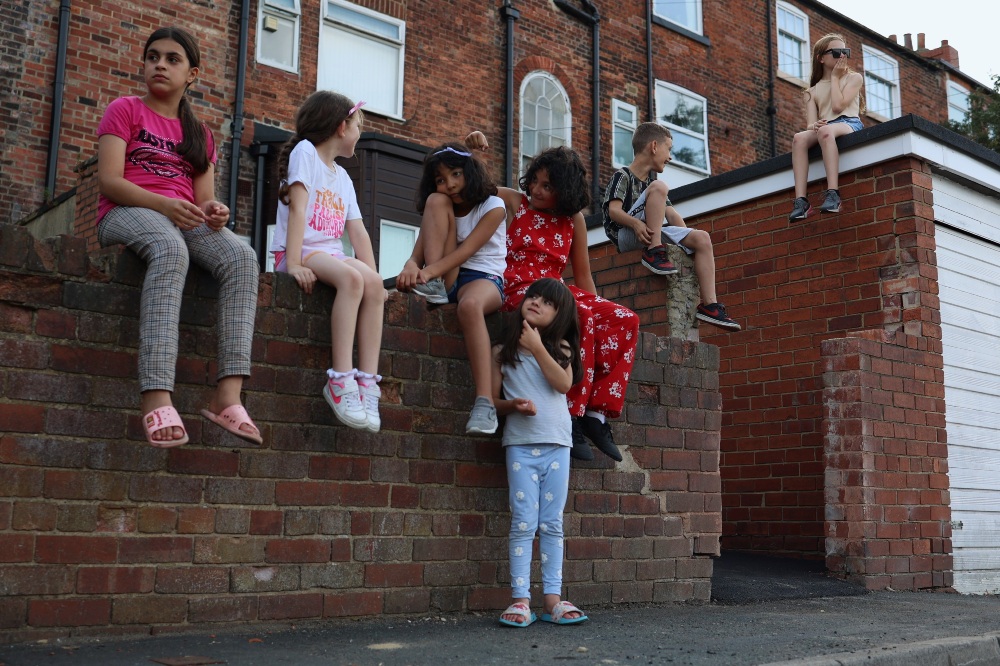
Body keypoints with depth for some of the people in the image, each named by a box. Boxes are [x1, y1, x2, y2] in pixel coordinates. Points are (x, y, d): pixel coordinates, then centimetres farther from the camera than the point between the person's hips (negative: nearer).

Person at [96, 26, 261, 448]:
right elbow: (108, 181, -4)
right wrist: (163, 204, -20)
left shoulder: (200, 135, 24)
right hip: (126, 212, -4)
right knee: (170, 250, -41)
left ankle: (228, 394, -41)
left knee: (242, 258, -29)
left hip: (186, 220, 4)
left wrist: (213, 211, -12)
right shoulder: (125, 110, 11)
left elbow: (203, 198, 14)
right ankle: (157, 397, -53)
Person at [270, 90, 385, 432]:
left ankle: (367, 382, -27)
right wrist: (293, 263, -23)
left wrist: (373, 275, -2)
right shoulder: (305, 151, 1)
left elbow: (357, 231, 12)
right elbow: (297, 208, -12)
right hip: (301, 251, -6)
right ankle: (341, 379, -34)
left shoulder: (343, 177, 21)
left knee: (373, 283, -24)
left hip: (332, 254, 6)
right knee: (352, 277, -33)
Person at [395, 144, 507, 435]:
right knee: (436, 201, -11)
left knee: (470, 304, -43)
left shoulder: (493, 207, -3)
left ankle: (485, 402, -49)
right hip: (447, 279, 4)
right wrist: (412, 267, -26)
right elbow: (417, 255, -1)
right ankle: (434, 287, -24)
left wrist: (428, 271, -33)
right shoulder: (437, 207, 13)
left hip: (484, 278, -4)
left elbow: (465, 251, -17)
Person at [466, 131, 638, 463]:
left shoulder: (574, 220, 14)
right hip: (518, 292, -5)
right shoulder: (513, 202, 6)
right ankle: (572, 415, -33)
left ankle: (596, 412, -18)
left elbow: (582, 275, 16)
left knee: (624, 320, -16)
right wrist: (472, 151, -13)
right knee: (580, 315, -34)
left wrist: (600, 312, 6)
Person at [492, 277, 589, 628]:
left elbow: (564, 383, -9)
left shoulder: (561, 348, 10)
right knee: (524, 523, -5)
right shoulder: (503, 350, 7)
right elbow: (492, 399, 5)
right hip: (521, 444, -2)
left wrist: (537, 347, -11)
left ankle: (553, 598, 9)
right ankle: (521, 599, -3)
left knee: (552, 524, 5)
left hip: (557, 444, 2)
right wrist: (513, 405, -15)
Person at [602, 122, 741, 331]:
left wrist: (686, 239, 0)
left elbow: (671, 214, 16)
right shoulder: (622, 176, 0)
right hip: (626, 235, -7)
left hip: (652, 233, 8)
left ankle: (709, 305, -14)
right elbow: (614, 211, -15)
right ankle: (654, 252, -27)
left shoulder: (651, 179, 23)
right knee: (658, 186, -25)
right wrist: (636, 224, -33)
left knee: (702, 238, -8)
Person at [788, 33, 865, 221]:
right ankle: (801, 202, -43)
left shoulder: (854, 78, 16)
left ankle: (832, 194, -51)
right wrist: (814, 126, -19)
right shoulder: (812, 91, 21)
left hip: (849, 124, -3)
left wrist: (835, 77, 9)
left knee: (826, 131, -39)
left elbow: (838, 106, -3)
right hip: (824, 130, 3)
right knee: (799, 137, -32)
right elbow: (810, 124, 6)